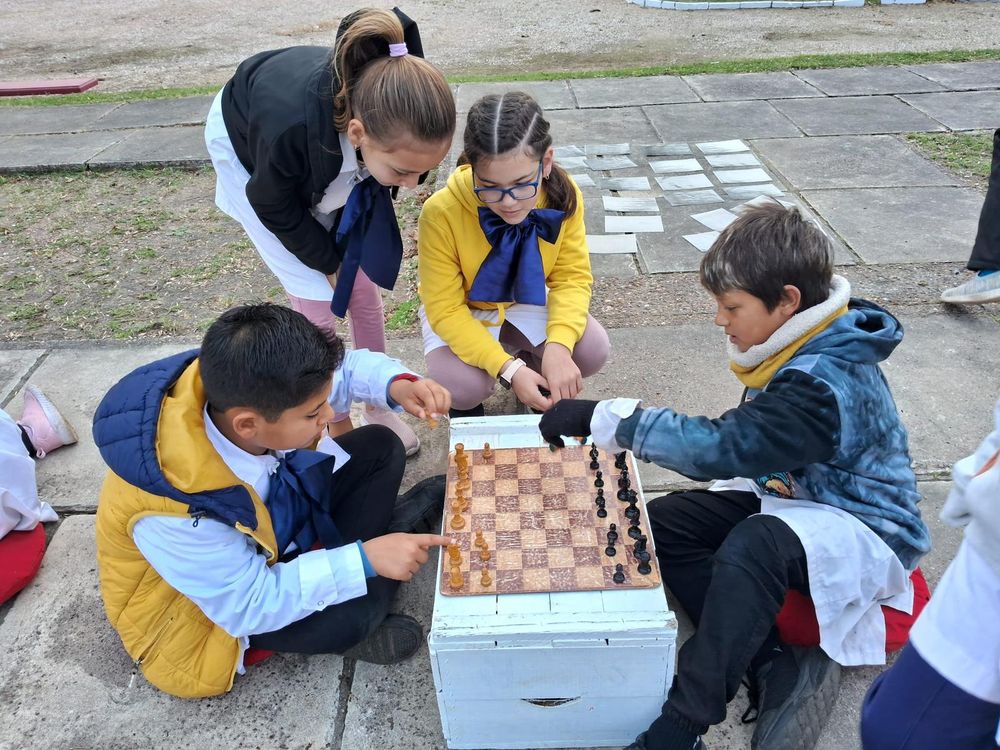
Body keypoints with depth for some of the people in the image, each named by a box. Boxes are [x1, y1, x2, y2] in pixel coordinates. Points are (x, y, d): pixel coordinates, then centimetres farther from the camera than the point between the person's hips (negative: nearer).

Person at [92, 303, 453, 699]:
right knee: (351, 611, -30)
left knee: (380, 447, -3)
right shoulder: (176, 513, -41)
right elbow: (251, 605, -30)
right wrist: (363, 561, -34)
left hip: (272, 518, 6)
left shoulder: (243, 389, -26)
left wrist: (397, 384, -29)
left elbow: (346, 367, -9)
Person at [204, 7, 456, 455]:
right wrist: (329, 262, -13)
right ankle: (339, 426, 11)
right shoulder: (291, 124, -46)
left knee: (362, 284, 1)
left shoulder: (398, 114, -34)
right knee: (316, 300, -8)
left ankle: (379, 406, 20)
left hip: (335, 170, 4)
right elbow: (275, 207, -24)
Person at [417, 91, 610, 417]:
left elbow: (573, 277, -17)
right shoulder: (441, 212, -32)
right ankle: (467, 403, 9)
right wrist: (507, 368, -36)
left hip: (525, 302, 3)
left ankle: (534, 366, 15)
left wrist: (558, 346, -35)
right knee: (462, 385, -30)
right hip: (461, 311, -3)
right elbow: (445, 309, -26)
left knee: (592, 351, -19)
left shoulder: (563, 196, -23)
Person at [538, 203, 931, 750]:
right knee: (662, 524, -6)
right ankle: (779, 670, -11)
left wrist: (602, 418, -37)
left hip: (860, 526, -9)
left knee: (752, 546, -39)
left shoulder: (827, 383, -30)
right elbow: (745, 438, 8)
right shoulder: (804, 350, -3)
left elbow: (722, 447, -37)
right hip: (793, 497, 9)